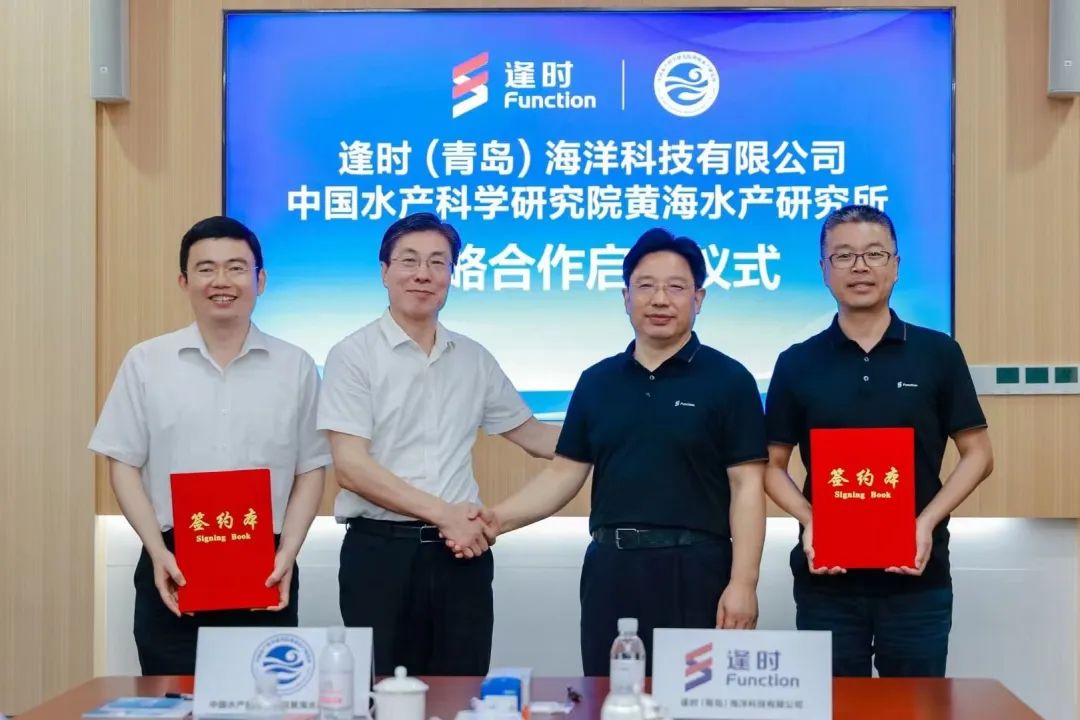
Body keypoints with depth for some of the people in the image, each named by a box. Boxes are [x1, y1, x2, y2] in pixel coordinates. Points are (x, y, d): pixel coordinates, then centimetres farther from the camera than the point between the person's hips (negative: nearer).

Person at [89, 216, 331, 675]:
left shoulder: (295, 367, 6)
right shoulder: (146, 362, 4)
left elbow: (310, 471, 7)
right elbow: (124, 465, 3)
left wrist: (287, 554, -6)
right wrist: (158, 551, -8)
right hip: (173, 567, 0)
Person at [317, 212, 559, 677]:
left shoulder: (473, 359, 10)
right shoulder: (353, 355, -5)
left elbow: (529, 434, 19)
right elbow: (351, 467, -12)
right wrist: (441, 514, -15)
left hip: (463, 551, 4)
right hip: (381, 550, -4)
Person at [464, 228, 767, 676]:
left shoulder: (728, 380, -1)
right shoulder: (596, 382, 11)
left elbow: (746, 487, -5)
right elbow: (565, 474, 11)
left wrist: (743, 583, -13)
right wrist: (499, 518, -4)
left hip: (694, 570, -4)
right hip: (609, 567, 4)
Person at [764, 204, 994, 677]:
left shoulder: (938, 354, 2)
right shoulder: (797, 364, 3)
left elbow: (978, 454, 3)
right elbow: (773, 466, 6)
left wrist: (927, 521, -12)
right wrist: (809, 521, -12)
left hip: (917, 578, 0)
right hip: (826, 580, 1)